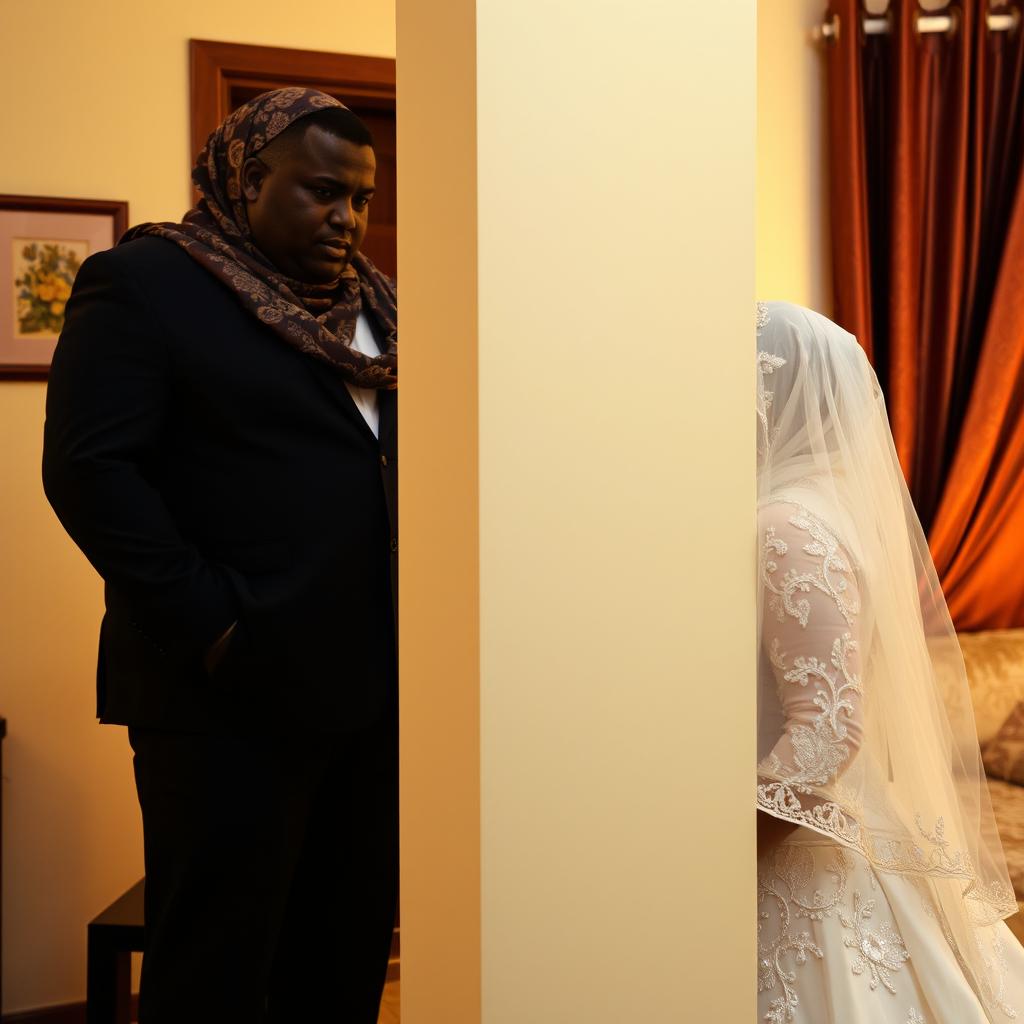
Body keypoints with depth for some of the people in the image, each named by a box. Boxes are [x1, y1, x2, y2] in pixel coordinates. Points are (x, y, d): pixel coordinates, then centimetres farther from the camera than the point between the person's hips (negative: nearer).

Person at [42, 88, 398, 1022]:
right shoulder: (144, 281, -4)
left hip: (376, 681, 6)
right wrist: (212, 628, -17)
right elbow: (89, 469, -12)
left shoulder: (369, 299, 16)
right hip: (239, 693, -6)